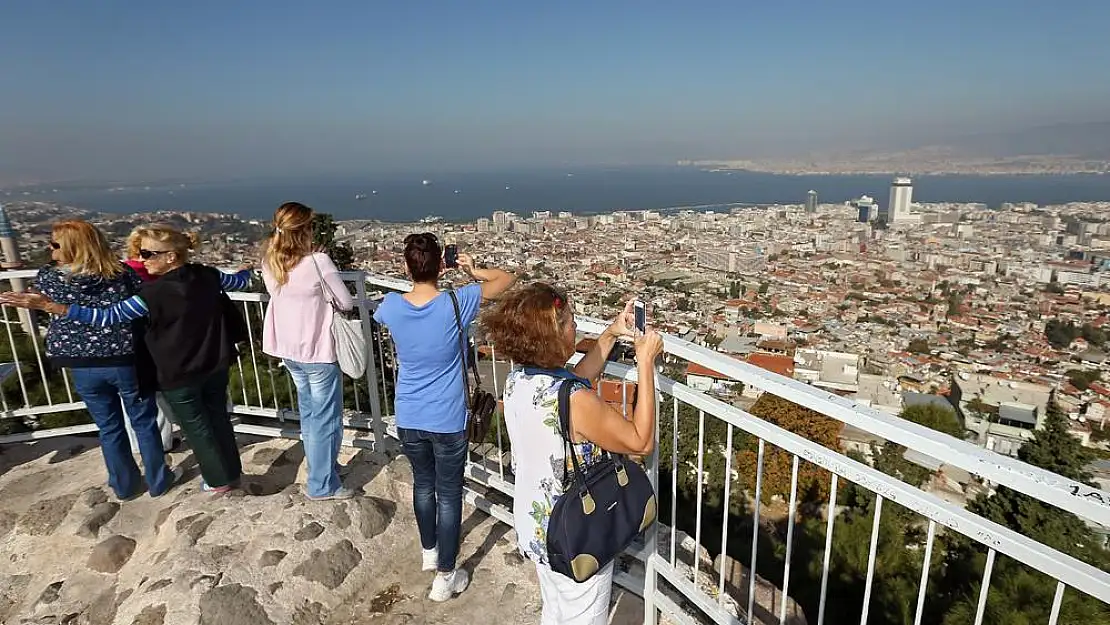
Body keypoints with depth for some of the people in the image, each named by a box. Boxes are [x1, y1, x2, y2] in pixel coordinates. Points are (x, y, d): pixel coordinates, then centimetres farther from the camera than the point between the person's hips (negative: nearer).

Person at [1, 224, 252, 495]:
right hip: (215, 366, 5)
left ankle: (219, 480, 28)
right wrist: (245, 269, 33)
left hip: (180, 375, -5)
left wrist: (48, 305, -18)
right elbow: (239, 281, 9)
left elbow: (107, 316, -20)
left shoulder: (154, 293, -25)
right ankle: (232, 470, 36)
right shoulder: (206, 275, -9)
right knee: (218, 417, 21)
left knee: (197, 428, 14)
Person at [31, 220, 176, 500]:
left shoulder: (46, 278, -6)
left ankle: (124, 485, 33)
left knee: (109, 428, 18)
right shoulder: (122, 273, -10)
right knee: (144, 423, 14)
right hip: (127, 361, -1)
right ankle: (157, 481, 26)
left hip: (82, 368, 2)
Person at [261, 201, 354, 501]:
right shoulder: (318, 262, -22)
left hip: (288, 349, 7)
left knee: (309, 412, 23)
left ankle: (322, 467, 40)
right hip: (318, 350, -7)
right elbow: (347, 303, -13)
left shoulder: (269, 263, -3)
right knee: (325, 418, 7)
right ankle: (322, 485, 18)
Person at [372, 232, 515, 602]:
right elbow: (507, 279, -8)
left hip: (408, 419, 4)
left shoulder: (391, 306, -11)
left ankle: (429, 552, 45)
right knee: (449, 495, 11)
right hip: (447, 421, -4)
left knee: (423, 484, 24)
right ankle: (445, 577, 23)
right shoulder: (456, 304, -20)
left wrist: (411, 276, 14)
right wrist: (473, 270, 4)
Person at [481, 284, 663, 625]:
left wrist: (610, 335, 4)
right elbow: (641, 441, -21)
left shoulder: (518, 379, -10)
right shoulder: (574, 402, -34)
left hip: (536, 528, 7)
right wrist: (645, 363, -21)